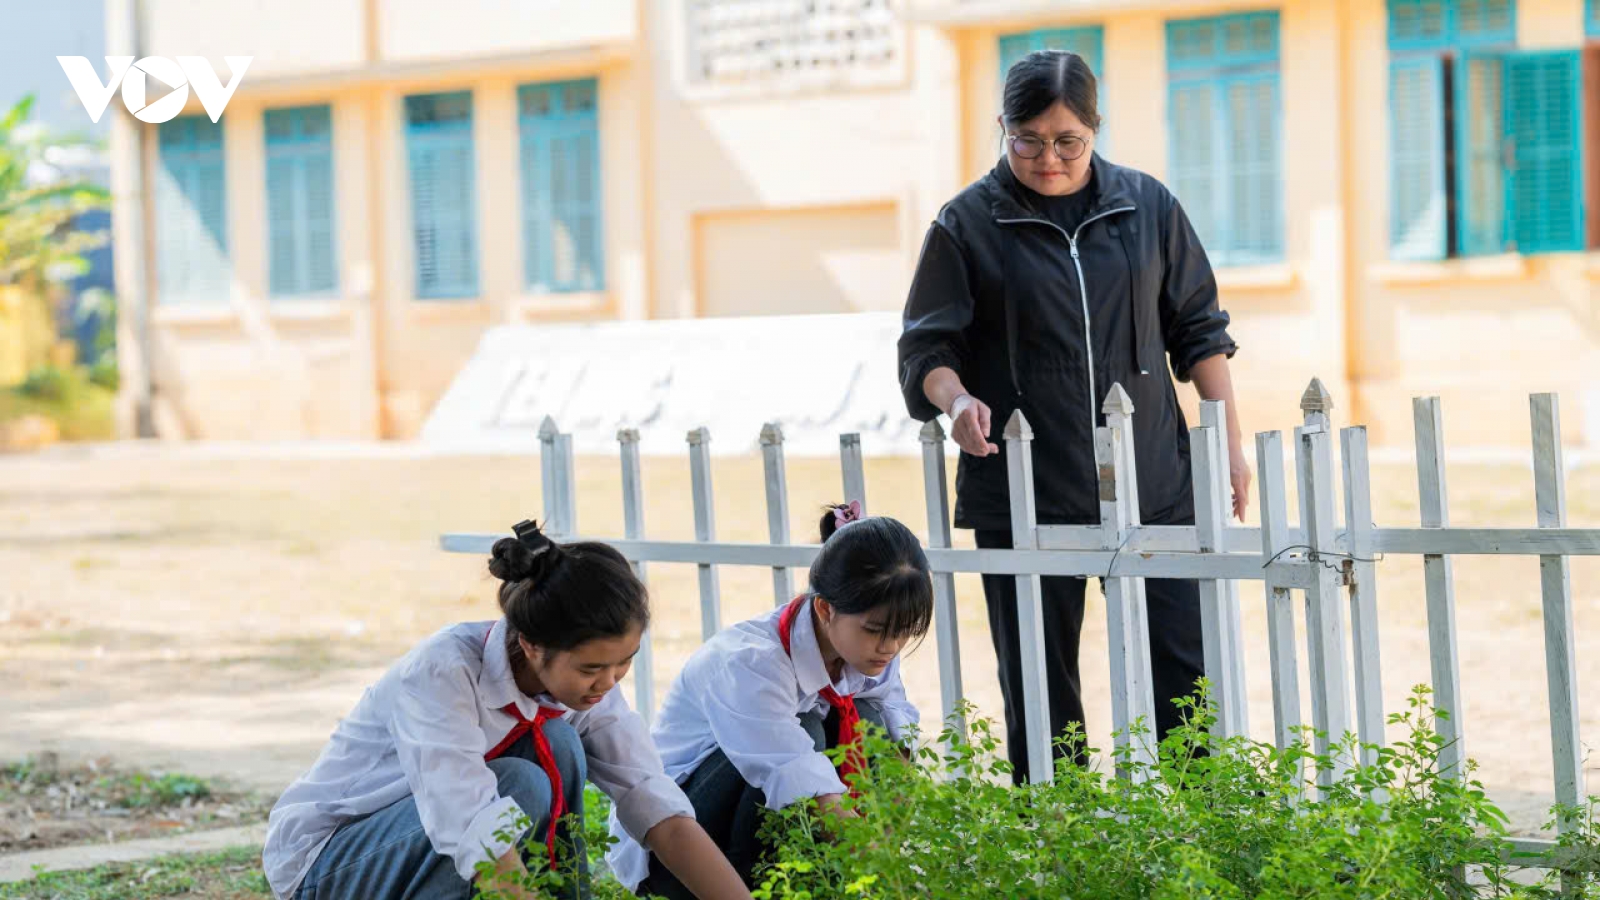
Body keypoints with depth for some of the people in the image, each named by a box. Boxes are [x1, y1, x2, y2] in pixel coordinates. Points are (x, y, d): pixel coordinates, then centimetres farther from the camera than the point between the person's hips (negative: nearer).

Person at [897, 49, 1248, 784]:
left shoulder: (1147, 206, 7)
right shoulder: (968, 224, 0)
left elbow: (1199, 328, 13)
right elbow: (926, 346, 0)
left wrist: (1229, 442, 8)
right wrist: (956, 398, -21)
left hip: (1153, 487, 1)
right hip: (1022, 496, -1)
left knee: (1186, 670, -1)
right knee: (1038, 685, 3)